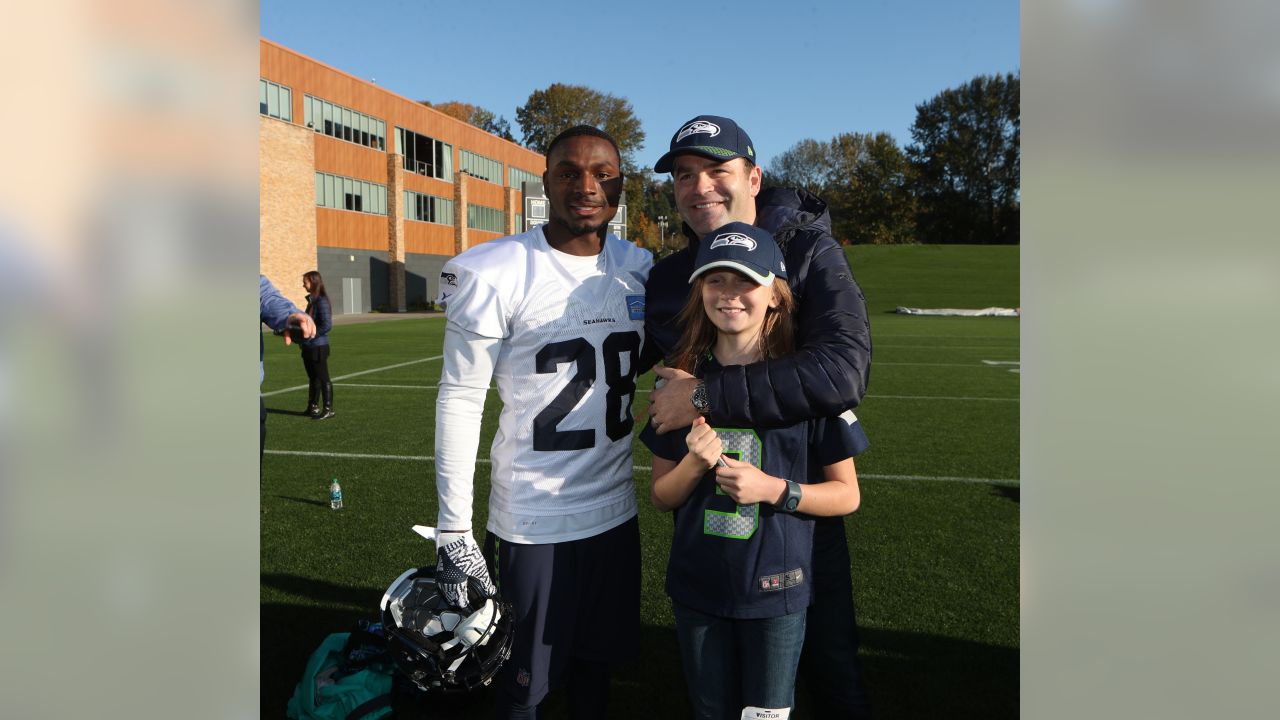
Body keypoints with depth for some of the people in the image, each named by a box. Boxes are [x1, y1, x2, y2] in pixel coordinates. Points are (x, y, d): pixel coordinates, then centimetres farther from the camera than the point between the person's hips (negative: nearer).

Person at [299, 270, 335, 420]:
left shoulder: (321, 301, -16)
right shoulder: (312, 300, 11)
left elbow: (327, 325, -22)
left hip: (318, 347, -9)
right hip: (309, 347, 9)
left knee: (323, 378, -1)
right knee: (313, 378, 17)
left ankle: (329, 409, 6)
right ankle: (313, 406, 27)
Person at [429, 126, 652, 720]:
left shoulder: (639, 269, 2)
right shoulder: (495, 273, -14)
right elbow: (460, 400, -12)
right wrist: (453, 531, -12)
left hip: (616, 510, 5)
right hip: (533, 520, -4)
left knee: (598, 660, 20)